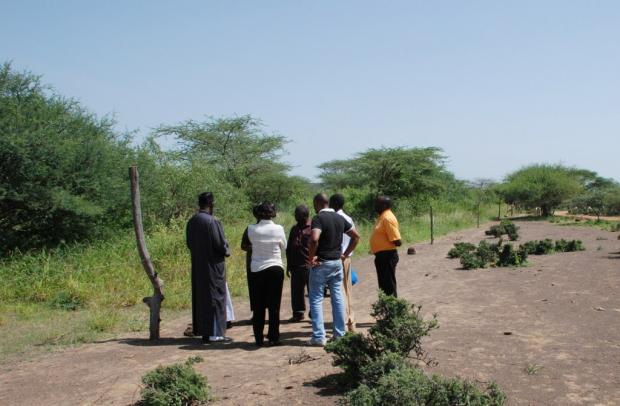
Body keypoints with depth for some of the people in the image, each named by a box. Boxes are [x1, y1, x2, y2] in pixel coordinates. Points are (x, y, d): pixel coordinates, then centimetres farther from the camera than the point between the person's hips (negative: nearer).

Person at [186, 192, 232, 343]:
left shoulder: (191, 222, 4)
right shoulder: (212, 221, -18)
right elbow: (221, 244, -16)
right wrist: (227, 251, 4)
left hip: (197, 265, 7)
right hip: (213, 265, -7)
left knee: (200, 296, 13)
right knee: (215, 297, 1)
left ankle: (203, 331, 20)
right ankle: (215, 333, 4)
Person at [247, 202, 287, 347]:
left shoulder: (251, 229, -9)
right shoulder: (278, 229, -11)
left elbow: (251, 243, 6)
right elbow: (284, 247, 3)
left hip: (256, 270, 1)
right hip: (275, 269, -1)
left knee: (258, 306, 10)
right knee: (274, 305, 7)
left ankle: (259, 338, 14)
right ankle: (273, 337, 10)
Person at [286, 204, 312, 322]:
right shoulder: (294, 229, 15)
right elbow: (289, 248, 18)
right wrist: (289, 266, 15)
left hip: (310, 266, -6)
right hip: (296, 266, 6)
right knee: (296, 291, 9)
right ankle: (298, 313, 20)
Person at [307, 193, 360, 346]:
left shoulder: (318, 218, -14)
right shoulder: (340, 218, 8)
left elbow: (314, 239, -30)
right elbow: (356, 236, 13)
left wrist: (311, 257, -18)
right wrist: (345, 254, 12)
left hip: (321, 263, -6)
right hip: (337, 262, 6)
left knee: (316, 299, 2)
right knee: (338, 297, 11)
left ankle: (318, 336, 1)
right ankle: (340, 334, 15)